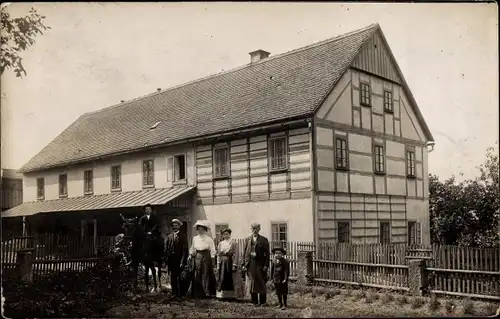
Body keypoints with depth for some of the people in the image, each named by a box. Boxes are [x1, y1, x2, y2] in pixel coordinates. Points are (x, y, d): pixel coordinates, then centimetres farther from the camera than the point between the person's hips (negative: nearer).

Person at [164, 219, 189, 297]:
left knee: (180, 277, -2)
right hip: (171, 260, 4)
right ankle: (174, 293, 15)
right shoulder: (169, 236, 13)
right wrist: (166, 260, 0)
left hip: (179, 260, -4)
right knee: (173, 277, 7)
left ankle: (181, 293, 7)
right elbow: (166, 249, 10)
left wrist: (182, 261, -14)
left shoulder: (183, 236, 0)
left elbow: (185, 249, -6)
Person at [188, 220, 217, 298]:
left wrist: (212, 259, -7)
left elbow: (212, 250, 0)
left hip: (206, 257, -3)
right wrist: (190, 256, 7)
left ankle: (207, 292, 2)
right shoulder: (195, 238, 10)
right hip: (197, 257, 3)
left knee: (205, 275, -3)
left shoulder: (209, 239, 0)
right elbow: (192, 249, 16)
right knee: (197, 275, 1)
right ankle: (197, 293, 8)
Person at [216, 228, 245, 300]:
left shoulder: (234, 243, -2)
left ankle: (232, 296, 5)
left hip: (230, 262, -4)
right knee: (222, 279, 3)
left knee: (231, 279, -2)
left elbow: (236, 254, -7)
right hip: (222, 263, 4)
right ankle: (223, 295, 11)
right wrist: (218, 266, 7)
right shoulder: (220, 243, 12)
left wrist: (234, 265, -14)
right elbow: (218, 255, 13)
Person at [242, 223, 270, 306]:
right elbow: (245, 253, 10)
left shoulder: (264, 240, 2)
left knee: (261, 283, 0)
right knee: (251, 283, 5)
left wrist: (266, 265, -8)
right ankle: (254, 302, 13)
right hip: (250, 264, 3)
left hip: (260, 264, -3)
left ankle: (262, 302, 10)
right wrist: (244, 264, 4)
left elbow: (267, 253, -1)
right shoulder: (247, 240, 11)